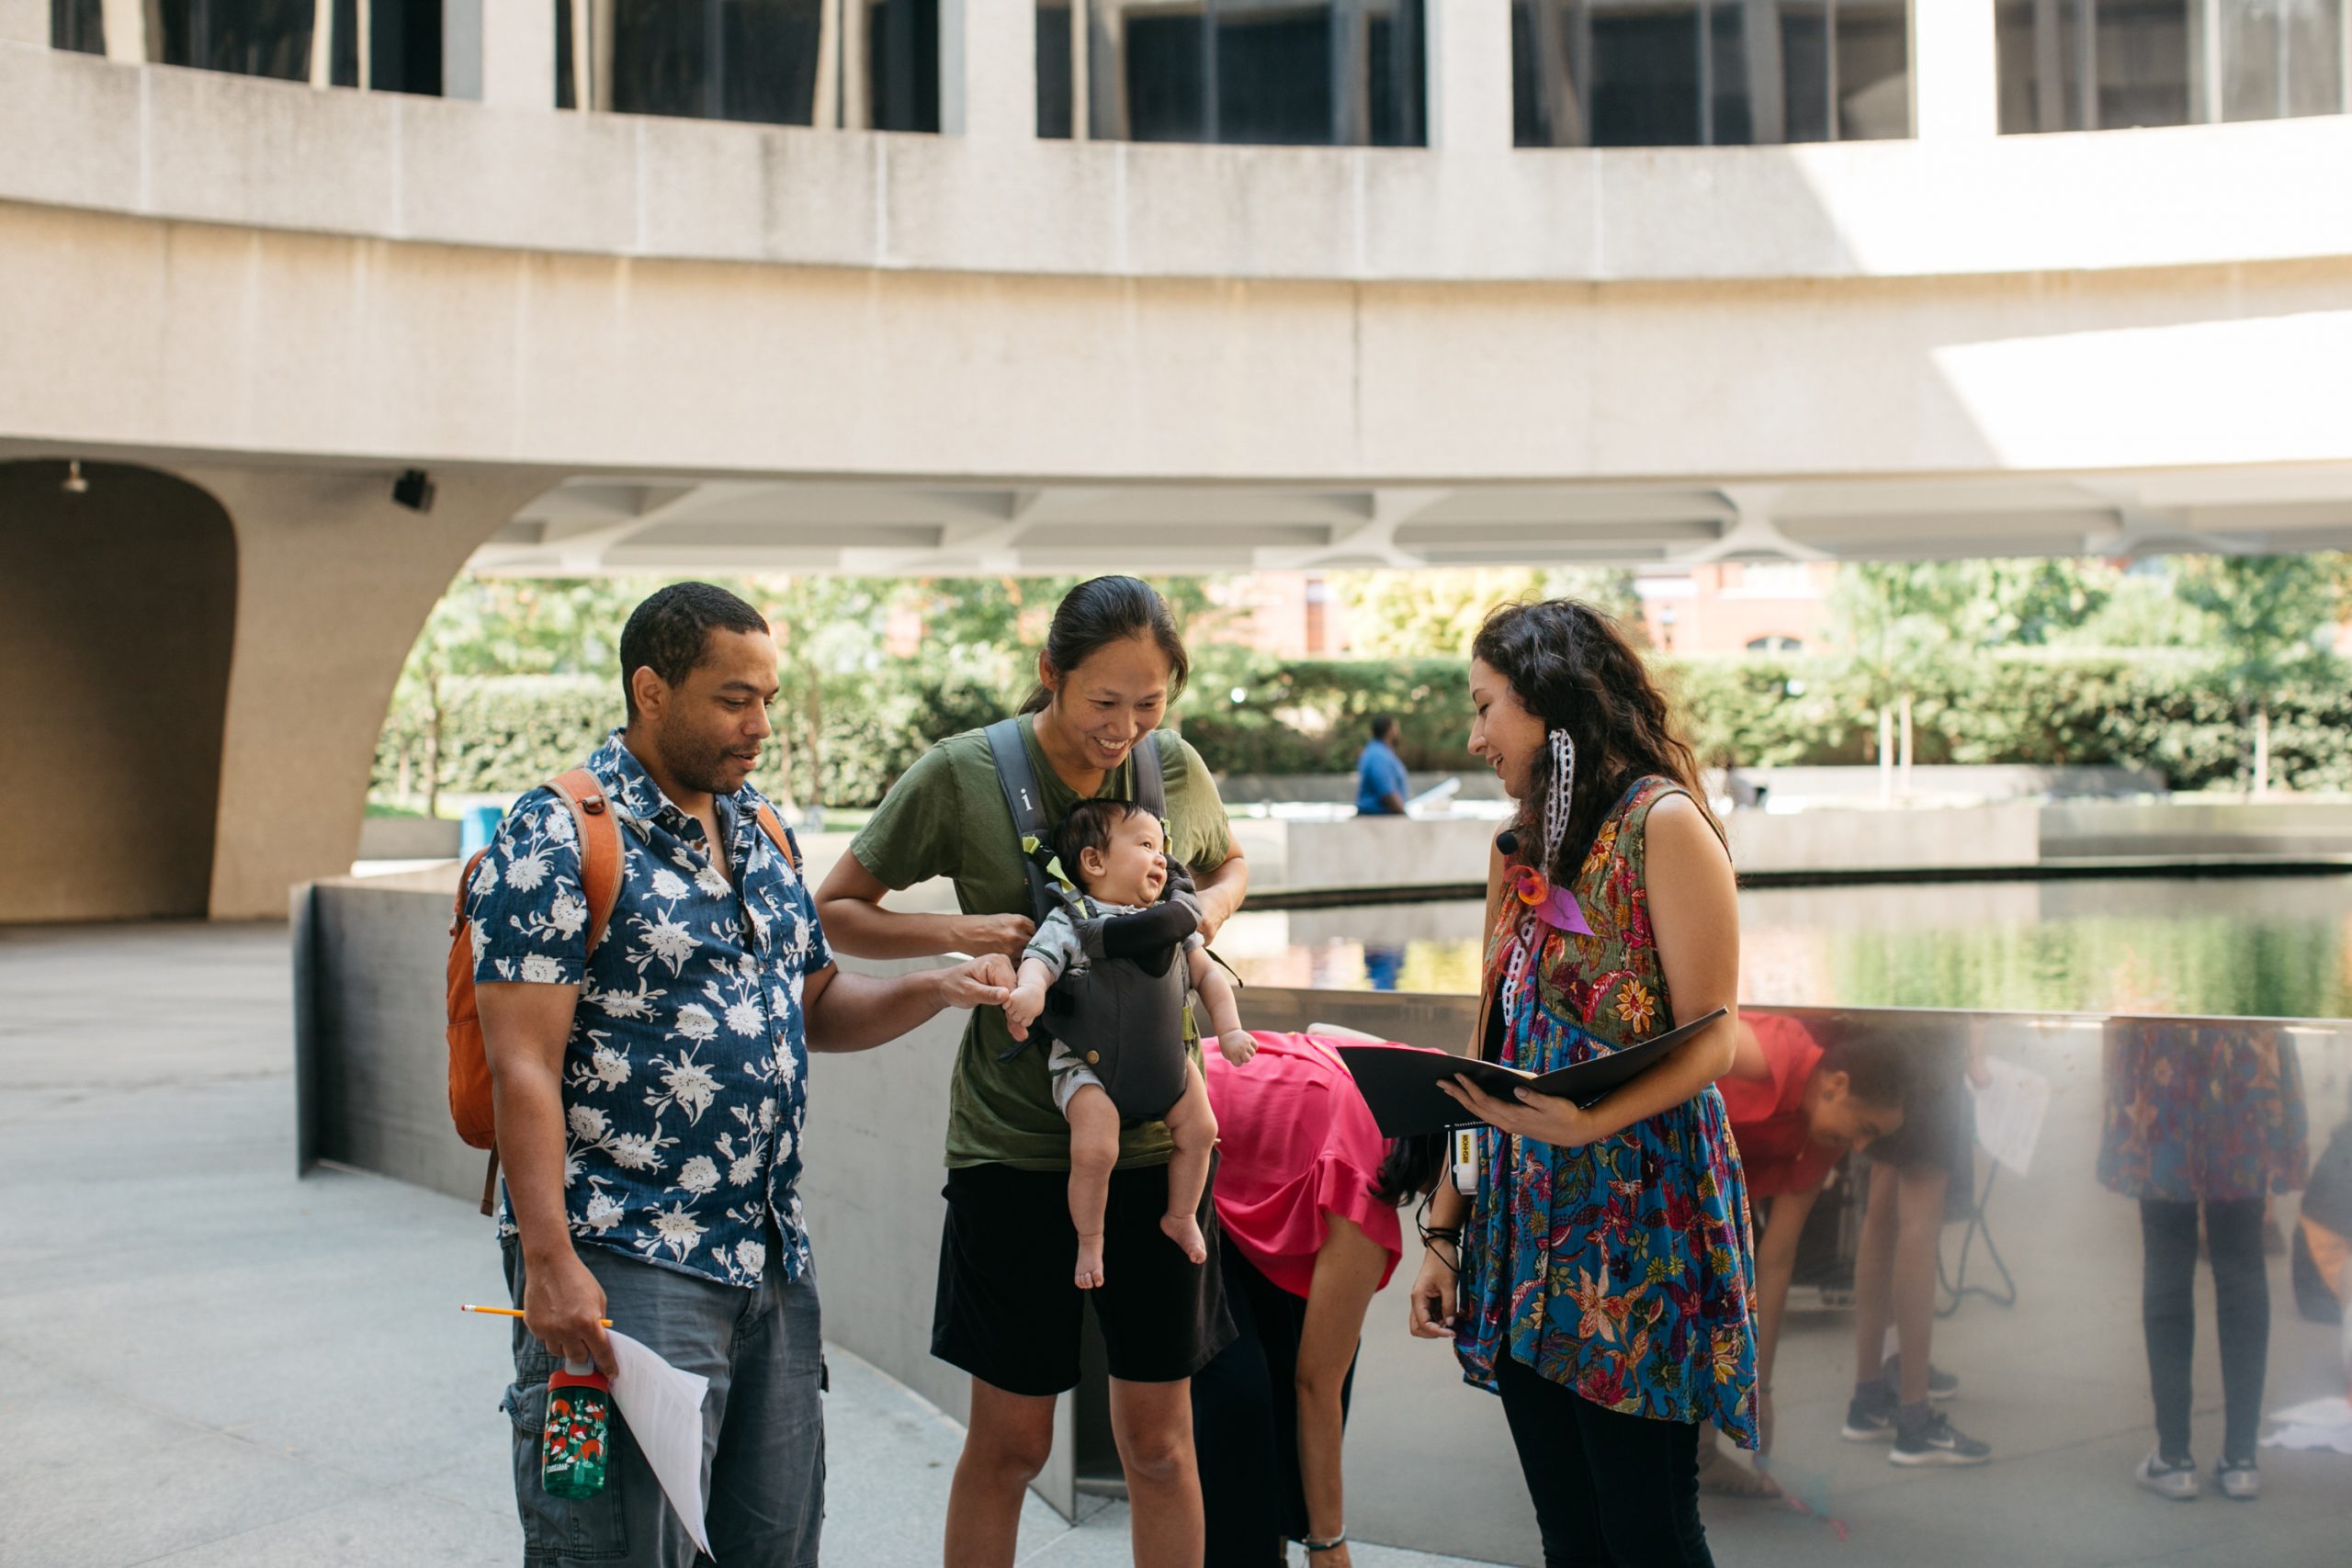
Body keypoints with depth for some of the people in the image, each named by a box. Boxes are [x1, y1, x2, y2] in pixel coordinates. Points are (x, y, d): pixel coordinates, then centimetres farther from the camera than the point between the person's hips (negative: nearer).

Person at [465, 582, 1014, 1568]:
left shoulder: (763, 837, 14)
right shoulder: (556, 839, -10)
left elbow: (814, 1010, 21)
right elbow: (523, 1065, -15)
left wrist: (935, 990, 2)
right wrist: (550, 1264, -20)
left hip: (774, 1258, 8)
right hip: (625, 1265, -7)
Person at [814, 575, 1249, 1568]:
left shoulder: (1177, 768, 0)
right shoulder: (962, 776, -9)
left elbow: (1230, 864, 21)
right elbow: (837, 912, -1)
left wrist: (1205, 912, -2)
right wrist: (958, 933, -18)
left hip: (1157, 1141, 3)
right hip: (1014, 1144, -2)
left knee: (1159, 1439, 10)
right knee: (1010, 1440, 7)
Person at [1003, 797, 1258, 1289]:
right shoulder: (1070, 922, -9)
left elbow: (1206, 973, 12)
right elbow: (1040, 959, -22)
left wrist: (1228, 1029, 2)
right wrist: (1029, 990, -45)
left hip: (1163, 1054, 6)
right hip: (1088, 1059, -5)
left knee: (1200, 1129, 2)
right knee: (1094, 1150, -19)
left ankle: (1180, 1217, 28)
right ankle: (1090, 1241, 6)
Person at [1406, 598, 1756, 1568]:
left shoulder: (1661, 823, -8)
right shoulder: (1520, 851, 14)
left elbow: (1711, 1040, -13)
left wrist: (1589, 1122, -30)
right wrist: (1443, 1231, 10)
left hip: (1634, 1225, -7)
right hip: (1524, 1225, 7)